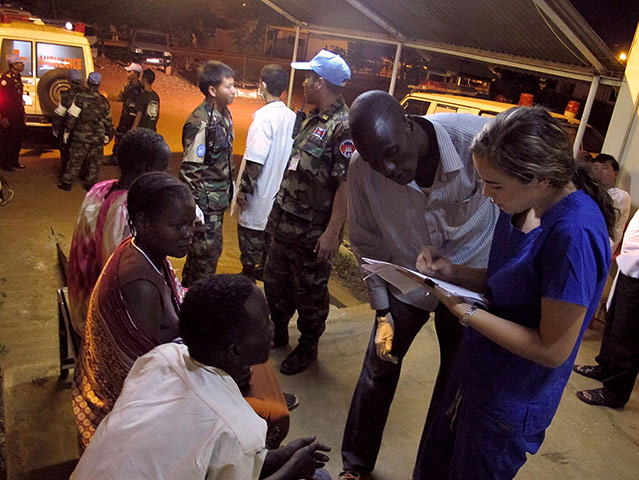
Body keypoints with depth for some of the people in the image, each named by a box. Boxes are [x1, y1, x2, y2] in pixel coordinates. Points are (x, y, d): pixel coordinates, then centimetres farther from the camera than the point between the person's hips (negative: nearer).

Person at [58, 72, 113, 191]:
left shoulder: (80, 97, -10)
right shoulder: (104, 101, 3)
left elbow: (71, 116, -10)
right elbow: (108, 120, 11)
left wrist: (67, 131, 0)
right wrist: (107, 135, 21)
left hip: (81, 136, -3)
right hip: (98, 138, 3)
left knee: (75, 160, 5)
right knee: (94, 162, 11)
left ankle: (67, 182, 12)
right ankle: (90, 183, 16)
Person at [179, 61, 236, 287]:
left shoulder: (225, 115, 7)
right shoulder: (200, 122, -20)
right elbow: (190, 168, -20)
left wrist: (230, 189, 18)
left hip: (219, 198, 9)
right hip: (205, 200, -9)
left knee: (200, 251, 20)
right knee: (208, 252, -1)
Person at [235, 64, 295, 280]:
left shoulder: (264, 116, -19)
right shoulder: (291, 116, 2)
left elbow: (255, 160, -23)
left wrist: (244, 188, -13)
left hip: (260, 192, -7)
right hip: (279, 191, 7)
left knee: (251, 234, 6)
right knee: (270, 234, 20)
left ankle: (248, 276, 15)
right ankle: (264, 271, 34)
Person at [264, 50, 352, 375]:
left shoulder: (343, 127, -19)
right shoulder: (314, 120, 11)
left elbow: (346, 185, -23)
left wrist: (332, 232, -25)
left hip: (312, 234, -9)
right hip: (285, 225, 9)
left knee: (310, 294, 10)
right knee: (275, 283, 22)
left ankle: (307, 348, 30)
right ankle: (278, 333, 43)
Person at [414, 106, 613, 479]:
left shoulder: (574, 232, -31)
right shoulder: (523, 206, -4)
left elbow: (553, 350, -25)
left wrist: (464, 311, -23)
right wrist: (452, 272, -9)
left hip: (511, 403, -7)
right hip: (476, 376, 8)